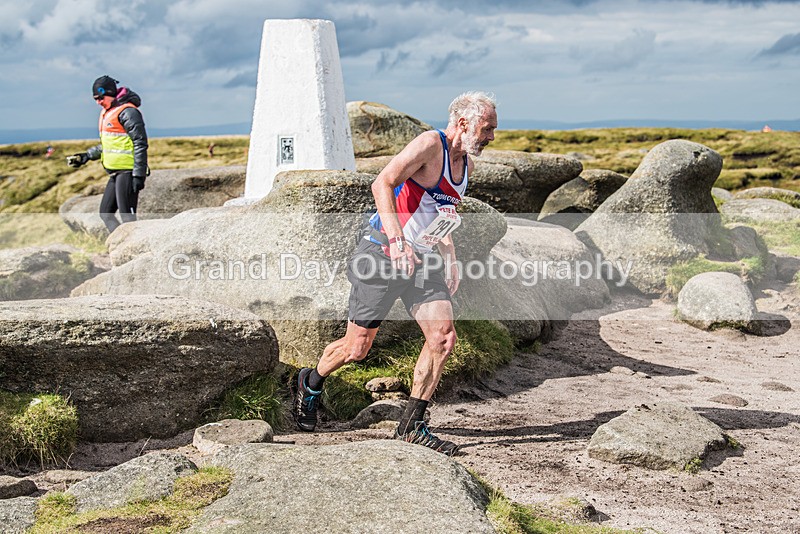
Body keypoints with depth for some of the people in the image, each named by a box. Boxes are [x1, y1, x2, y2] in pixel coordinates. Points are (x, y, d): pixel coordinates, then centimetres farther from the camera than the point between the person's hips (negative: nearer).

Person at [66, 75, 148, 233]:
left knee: (127, 215, -11)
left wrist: (138, 175, -21)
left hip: (127, 171, -10)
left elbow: (140, 144, -17)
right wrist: (86, 156, 18)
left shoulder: (127, 112, -13)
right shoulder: (107, 113, 18)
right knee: (106, 213, 12)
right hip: (115, 173, 10)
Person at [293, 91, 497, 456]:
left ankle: (411, 426, 2)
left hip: (422, 261, 8)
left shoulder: (466, 164, 12)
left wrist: (450, 260, 18)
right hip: (383, 255, -8)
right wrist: (397, 240, -36)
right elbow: (382, 184, -27)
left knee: (443, 338, -8)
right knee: (356, 348, 1)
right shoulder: (430, 145, -15)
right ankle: (310, 384, 32)